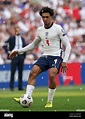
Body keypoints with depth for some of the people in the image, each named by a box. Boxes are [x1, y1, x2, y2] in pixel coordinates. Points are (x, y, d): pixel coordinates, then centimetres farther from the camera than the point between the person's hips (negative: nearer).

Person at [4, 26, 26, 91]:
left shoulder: (22, 39, 11)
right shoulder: (12, 38, 0)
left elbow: (25, 47, 17)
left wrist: (24, 56, 10)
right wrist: (8, 51, -7)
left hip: (21, 56, 4)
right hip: (14, 56, -4)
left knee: (20, 72, 4)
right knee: (13, 71, -3)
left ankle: (20, 86, 8)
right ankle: (11, 86, 1)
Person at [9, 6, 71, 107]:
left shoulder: (58, 29, -6)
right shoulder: (40, 30, 11)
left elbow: (67, 45, -5)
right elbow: (33, 45, 26)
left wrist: (64, 61, -13)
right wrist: (19, 51, 18)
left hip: (56, 57, -5)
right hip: (45, 56, 5)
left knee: (51, 75, -29)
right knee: (33, 72, -19)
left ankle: (50, 102, -12)